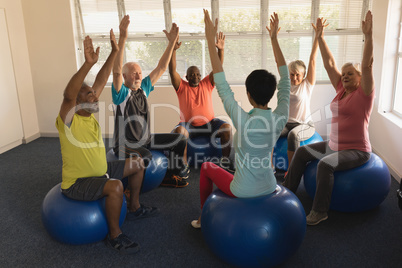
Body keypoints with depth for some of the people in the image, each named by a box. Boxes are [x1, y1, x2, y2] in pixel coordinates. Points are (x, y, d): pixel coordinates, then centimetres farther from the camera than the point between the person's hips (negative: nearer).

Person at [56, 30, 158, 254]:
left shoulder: (90, 114, 0)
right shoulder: (68, 120, -20)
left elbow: (101, 81, -2)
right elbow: (68, 94, -41)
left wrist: (114, 53, -4)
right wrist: (89, 63, -50)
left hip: (100, 172, 9)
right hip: (77, 182, -9)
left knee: (138, 164, 14)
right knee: (115, 186, -35)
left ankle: (135, 208, 28)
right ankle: (115, 236, -14)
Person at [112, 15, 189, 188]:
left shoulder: (143, 88, 6)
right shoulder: (121, 93, -13)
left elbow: (161, 68, 4)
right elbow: (117, 71, -32)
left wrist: (172, 42, -3)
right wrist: (122, 39, -42)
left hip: (145, 140, 8)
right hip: (125, 144, -8)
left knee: (180, 141, 5)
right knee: (145, 156, -38)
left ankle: (173, 175, 17)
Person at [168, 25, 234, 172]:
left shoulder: (206, 84, 9)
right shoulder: (182, 87, 4)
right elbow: (172, 70, -9)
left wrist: (221, 50, -15)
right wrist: (173, 49, -20)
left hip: (208, 123, 2)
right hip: (188, 124, -1)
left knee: (227, 127, -24)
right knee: (179, 131, -33)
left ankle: (225, 160, -10)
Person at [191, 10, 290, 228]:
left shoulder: (243, 121, -29)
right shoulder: (280, 118, -16)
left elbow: (222, 86, -24)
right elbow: (285, 81, -5)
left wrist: (211, 40, -21)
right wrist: (274, 39, -2)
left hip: (243, 192, -4)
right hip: (269, 187, 5)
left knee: (207, 167, 23)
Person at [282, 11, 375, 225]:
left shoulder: (364, 93, -10)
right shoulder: (342, 89, 7)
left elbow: (367, 65, -25)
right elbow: (329, 64, 4)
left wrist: (368, 35, -32)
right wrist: (320, 36, 2)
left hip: (356, 150, -8)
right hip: (334, 145, 8)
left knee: (325, 164, -31)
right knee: (302, 152, 9)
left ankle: (320, 211, -17)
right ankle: (288, 191, 20)